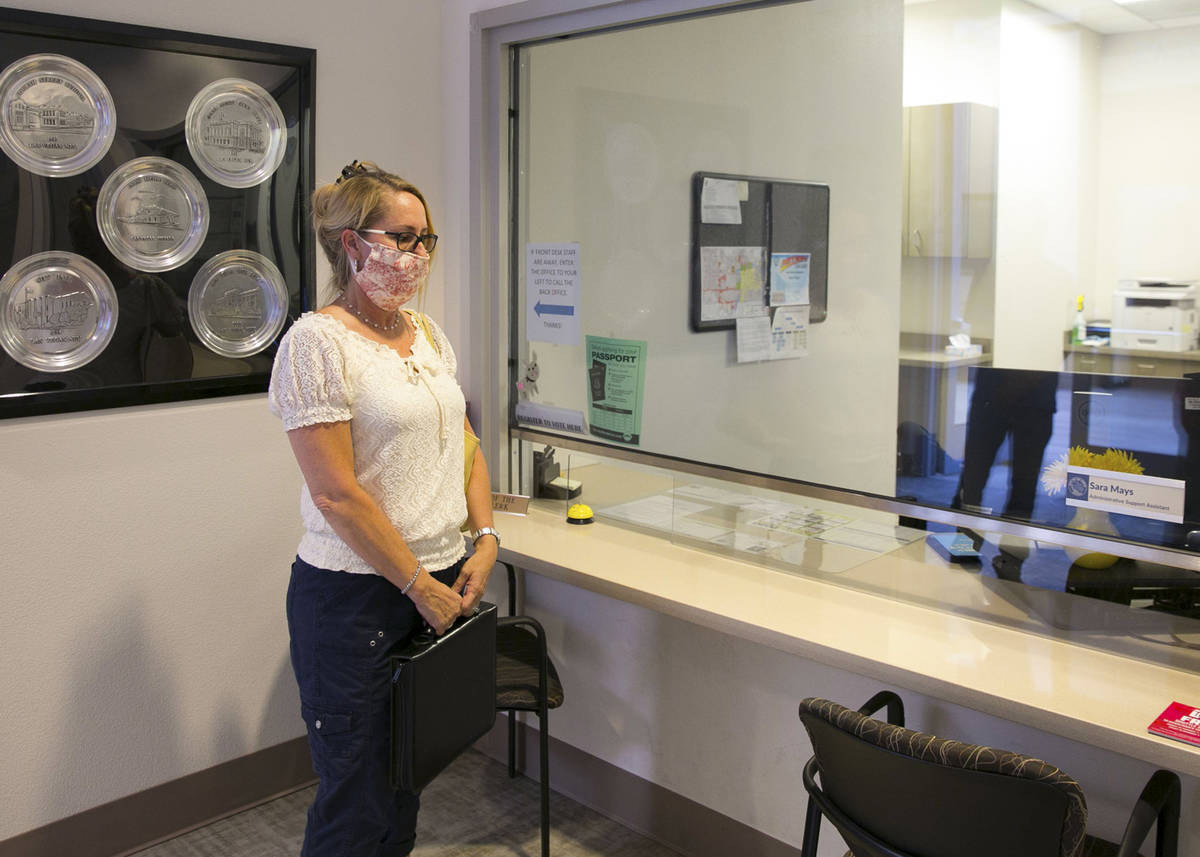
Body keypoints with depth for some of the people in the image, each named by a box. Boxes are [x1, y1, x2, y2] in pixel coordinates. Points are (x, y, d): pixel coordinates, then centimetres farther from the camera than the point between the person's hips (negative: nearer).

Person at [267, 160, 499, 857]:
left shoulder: (430, 336, 10)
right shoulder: (318, 341, -13)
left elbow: (463, 447, 17)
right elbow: (337, 494, -18)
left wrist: (486, 539, 3)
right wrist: (421, 586, -13)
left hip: (441, 581, 7)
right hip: (356, 595, -7)